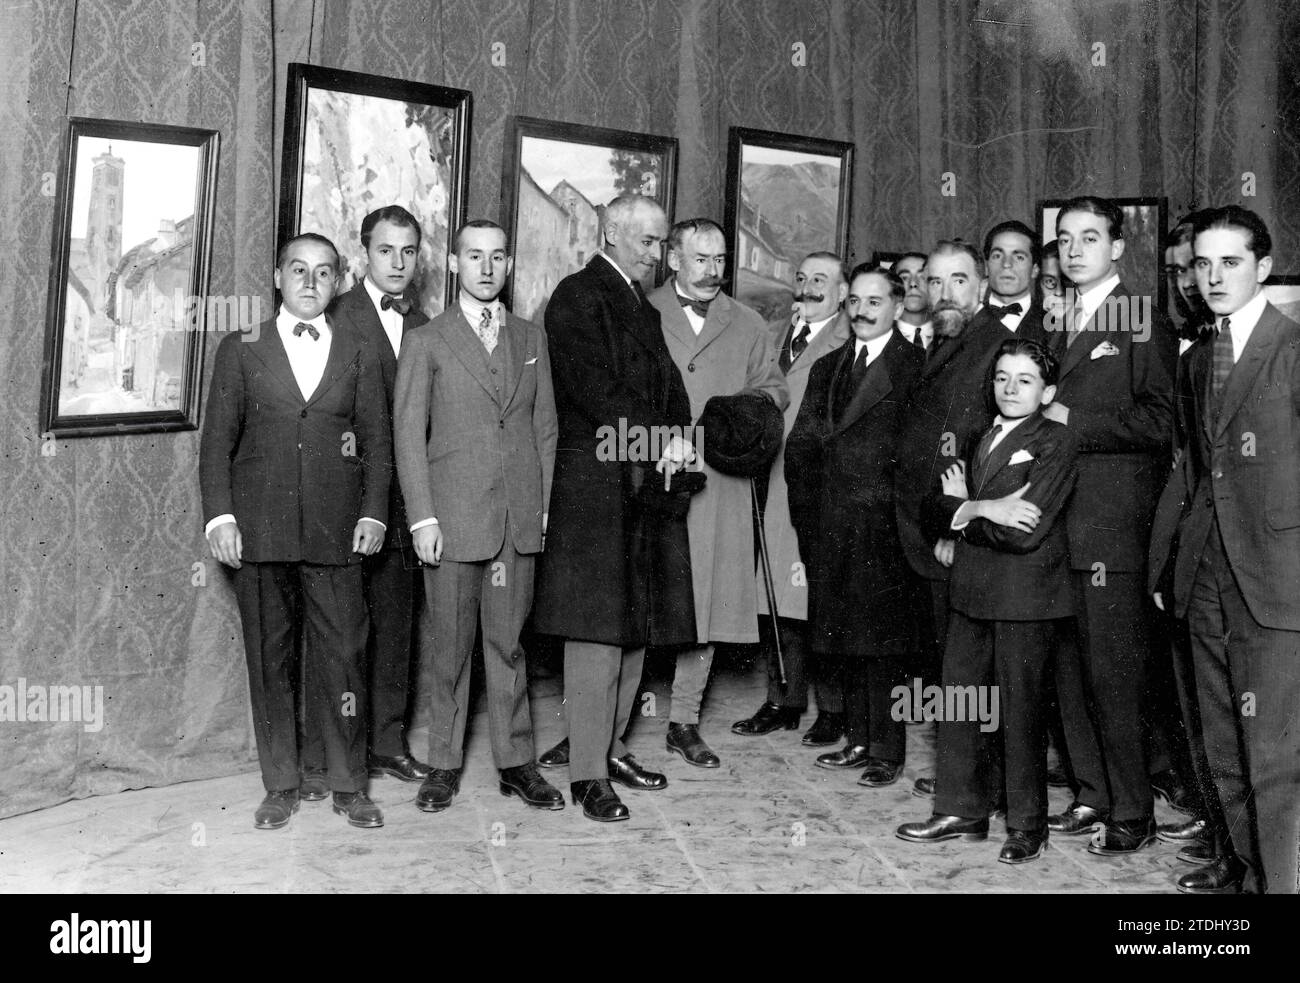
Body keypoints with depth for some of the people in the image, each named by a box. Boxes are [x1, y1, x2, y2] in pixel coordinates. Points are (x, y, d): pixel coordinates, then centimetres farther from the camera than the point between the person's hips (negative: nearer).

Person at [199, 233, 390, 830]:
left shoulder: (357, 358, 12)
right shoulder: (241, 351, 10)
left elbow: (377, 443, 10)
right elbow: (217, 440, 5)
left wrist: (374, 513, -2)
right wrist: (219, 515, -5)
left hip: (337, 534, 0)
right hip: (260, 533, 0)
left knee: (343, 658, 0)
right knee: (269, 662, 6)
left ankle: (348, 786, 12)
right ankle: (280, 786, 18)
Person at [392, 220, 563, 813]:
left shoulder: (531, 340, 13)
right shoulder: (426, 342, 2)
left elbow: (545, 427, 13)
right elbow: (409, 434, -1)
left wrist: (547, 505, 6)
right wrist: (421, 517, -8)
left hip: (520, 519, 3)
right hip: (452, 518, -2)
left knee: (511, 642, 8)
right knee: (449, 646, 5)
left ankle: (515, 762, 18)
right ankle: (444, 764, 17)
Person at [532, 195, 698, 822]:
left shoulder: (643, 308, 21)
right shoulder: (578, 298, -6)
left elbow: (669, 388, 14)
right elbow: (596, 392, -15)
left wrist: (678, 441, -5)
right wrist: (661, 443, -14)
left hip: (648, 486, 8)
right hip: (596, 487, -8)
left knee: (636, 625, 11)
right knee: (598, 628, -6)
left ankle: (609, 744, 23)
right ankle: (588, 773, 2)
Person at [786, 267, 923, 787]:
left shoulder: (914, 365, -4)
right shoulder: (827, 367, 17)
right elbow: (801, 445, 12)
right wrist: (808, 517, 4)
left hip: (882, 524, -6)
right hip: (831, 525, 6)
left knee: (881, 639, -1)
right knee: (846, 639, 12)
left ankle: (887, 751, 8)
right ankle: (858, 739, 23)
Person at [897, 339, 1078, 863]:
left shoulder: (1055, 442, -8)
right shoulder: (981, 440, 16)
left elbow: (1024, 534, -18)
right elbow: (936, 505, 6)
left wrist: (963, 511, -5)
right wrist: (985, 510, -13)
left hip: (1026, 597, -7)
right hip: (973, 591, 7)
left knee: (1020, 708, 2)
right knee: (958, 696, 10)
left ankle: (1027, 824, 17)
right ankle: (960, 809, 24)